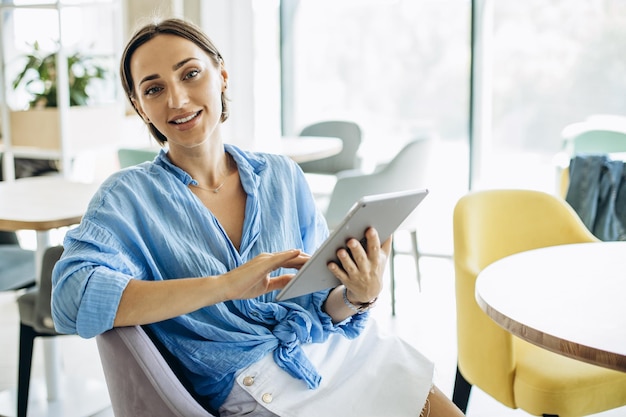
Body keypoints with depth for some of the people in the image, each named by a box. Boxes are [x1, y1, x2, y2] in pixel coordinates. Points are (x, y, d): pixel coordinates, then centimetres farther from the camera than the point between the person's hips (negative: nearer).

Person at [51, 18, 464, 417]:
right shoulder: (129, 196, -2)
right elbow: (73, 298, -19)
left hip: (340, 347, 5)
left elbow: (322, 308, 10)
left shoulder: (283, 176, 7)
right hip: (254, 380, -4)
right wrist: (226, 285, -23)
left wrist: (358, 295, -14)